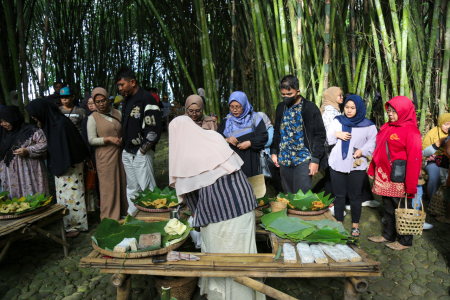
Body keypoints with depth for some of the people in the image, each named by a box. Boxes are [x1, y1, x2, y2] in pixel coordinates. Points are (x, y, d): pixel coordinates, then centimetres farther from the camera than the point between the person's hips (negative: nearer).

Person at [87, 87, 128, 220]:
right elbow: (91, 140, -6)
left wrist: (122, 139, -1)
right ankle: (109, 218, 13)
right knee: (108, 186, 0)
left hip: (119, 153, 4)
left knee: (122, 183, 7)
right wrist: (108, 139, -16)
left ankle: (124, 212, 22)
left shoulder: (117, 113, 10)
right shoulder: (93, 117, -2)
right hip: (104, 156, -4)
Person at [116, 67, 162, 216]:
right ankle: (132, 217, 30)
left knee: (147, 189, -2)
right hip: (127, 152, 9)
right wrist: (123, 141, 12)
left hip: (141, 153, -9)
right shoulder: (127, 100, 15)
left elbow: (154, 130, -19)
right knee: (131, 188, 17)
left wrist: (142, 150, -16)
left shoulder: (146, 99, -13)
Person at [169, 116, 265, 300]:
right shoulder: (214, 137, 2)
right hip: (242, 201, 3)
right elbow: (237, 164, 10)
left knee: (219, 250, 14)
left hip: (214, 208, -3)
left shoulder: (181, 156, -4)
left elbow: (188, 192, 5)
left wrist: (197, 214, 21)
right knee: (241, 249, 16)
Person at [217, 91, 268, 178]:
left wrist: (250, 143, -14)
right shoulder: (226, 121, 14)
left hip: (250, 160, -1)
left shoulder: (254, 118, 7)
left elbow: (264, 136, -1)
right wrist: (226, 140, -11)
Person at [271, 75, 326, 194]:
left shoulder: (310, 108, -7)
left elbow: (320, 135, -7)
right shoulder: (281, 108, 8)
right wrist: (273, 152, 9)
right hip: (284, 160, 5)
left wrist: (315, 160, -11)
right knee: (289, 195, 13)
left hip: (303, 159, -5)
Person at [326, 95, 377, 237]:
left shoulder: (368, 125, 3)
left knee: (354, 195, 6)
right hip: (337, 164, 2)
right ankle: (339, 222, 22)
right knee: (339, 195, 8)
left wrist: (363, 150, -17)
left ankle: (355, 224, 22)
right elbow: (328, 140, 9)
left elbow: (373, 142, 0)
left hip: (356, 165, -2)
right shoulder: (337, 121, 9)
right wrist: (336, 135, -10)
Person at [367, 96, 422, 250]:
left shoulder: (411, 131, -12)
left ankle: (405, 241, 24)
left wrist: (410, 185, -18)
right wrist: (373, 170, 9)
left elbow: (414, 159, -16)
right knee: (388, 207, 17)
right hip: (385, 177, 7)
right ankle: (388, 235, 33)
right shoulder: (386, 127, 10)